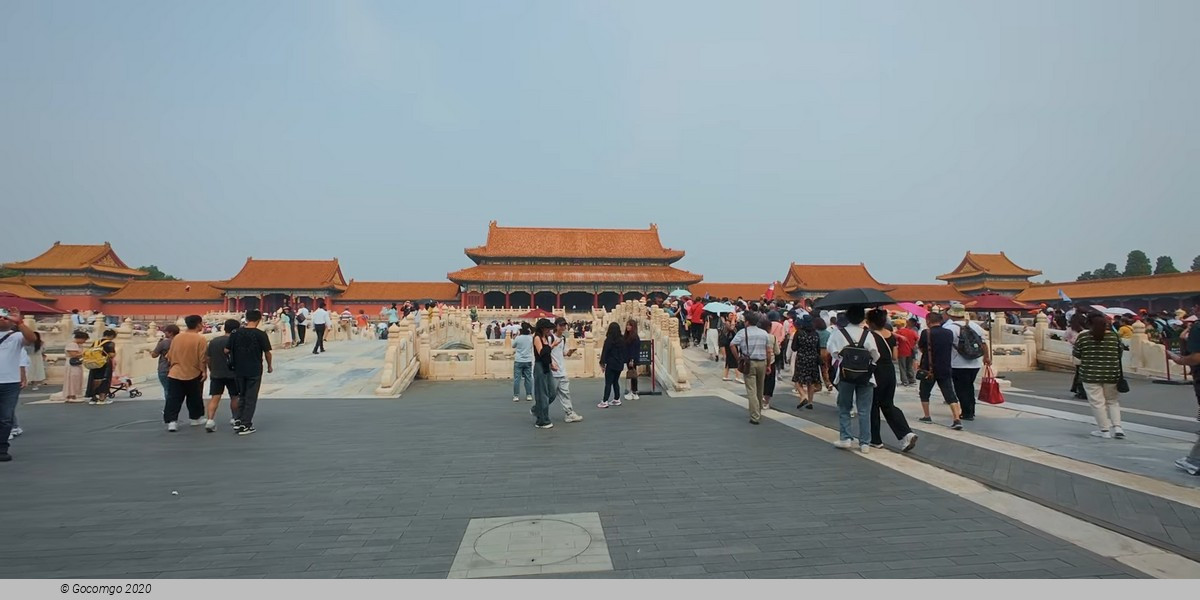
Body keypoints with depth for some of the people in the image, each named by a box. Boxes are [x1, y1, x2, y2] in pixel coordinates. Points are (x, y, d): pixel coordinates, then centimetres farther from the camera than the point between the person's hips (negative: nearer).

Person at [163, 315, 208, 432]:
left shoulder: (177, 337, 4)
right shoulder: (200, 339, -12)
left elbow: (169, 356, 12)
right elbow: (203, 358, -13)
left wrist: (170, 368, 25)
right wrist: (203, 371, -3)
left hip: (174, 374, 3)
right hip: (193, 375, -3)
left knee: (173, 400, 5)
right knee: (195, 399, 14)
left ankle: (171, 421, -1)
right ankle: (196, 418, 25)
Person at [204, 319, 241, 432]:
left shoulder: (213, 341, 5)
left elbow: (209, 359, 10)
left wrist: (212, 371, 21)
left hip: (216, 374, 4)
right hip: (232, 374, -3)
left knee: (214, 398, 0)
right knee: (234, 397, 13)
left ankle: (209, 419, -15)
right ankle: (235, 419, 25)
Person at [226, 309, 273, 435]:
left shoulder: (235, 333, -1)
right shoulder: (260, 334, -12)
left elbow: (226, 351, 1)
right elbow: (267, 352, -6)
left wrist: (233, 359, 21)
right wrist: (269, 365, 10)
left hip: (239, 370, 4)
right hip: (254, 371, -4)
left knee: (242, 396, 21)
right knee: (251, 398, 6)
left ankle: (238, 421, 17)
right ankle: (245, 426, 8)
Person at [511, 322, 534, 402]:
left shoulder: (518, 338, -11)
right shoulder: (531, 338, -4)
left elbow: (513, 346, 6)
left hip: (518, 361, -2)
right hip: (528, 360, 3)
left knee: (517, 378, 2)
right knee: (528, 378, 9)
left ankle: (516, 396, 2)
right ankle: (529, 395, 11)